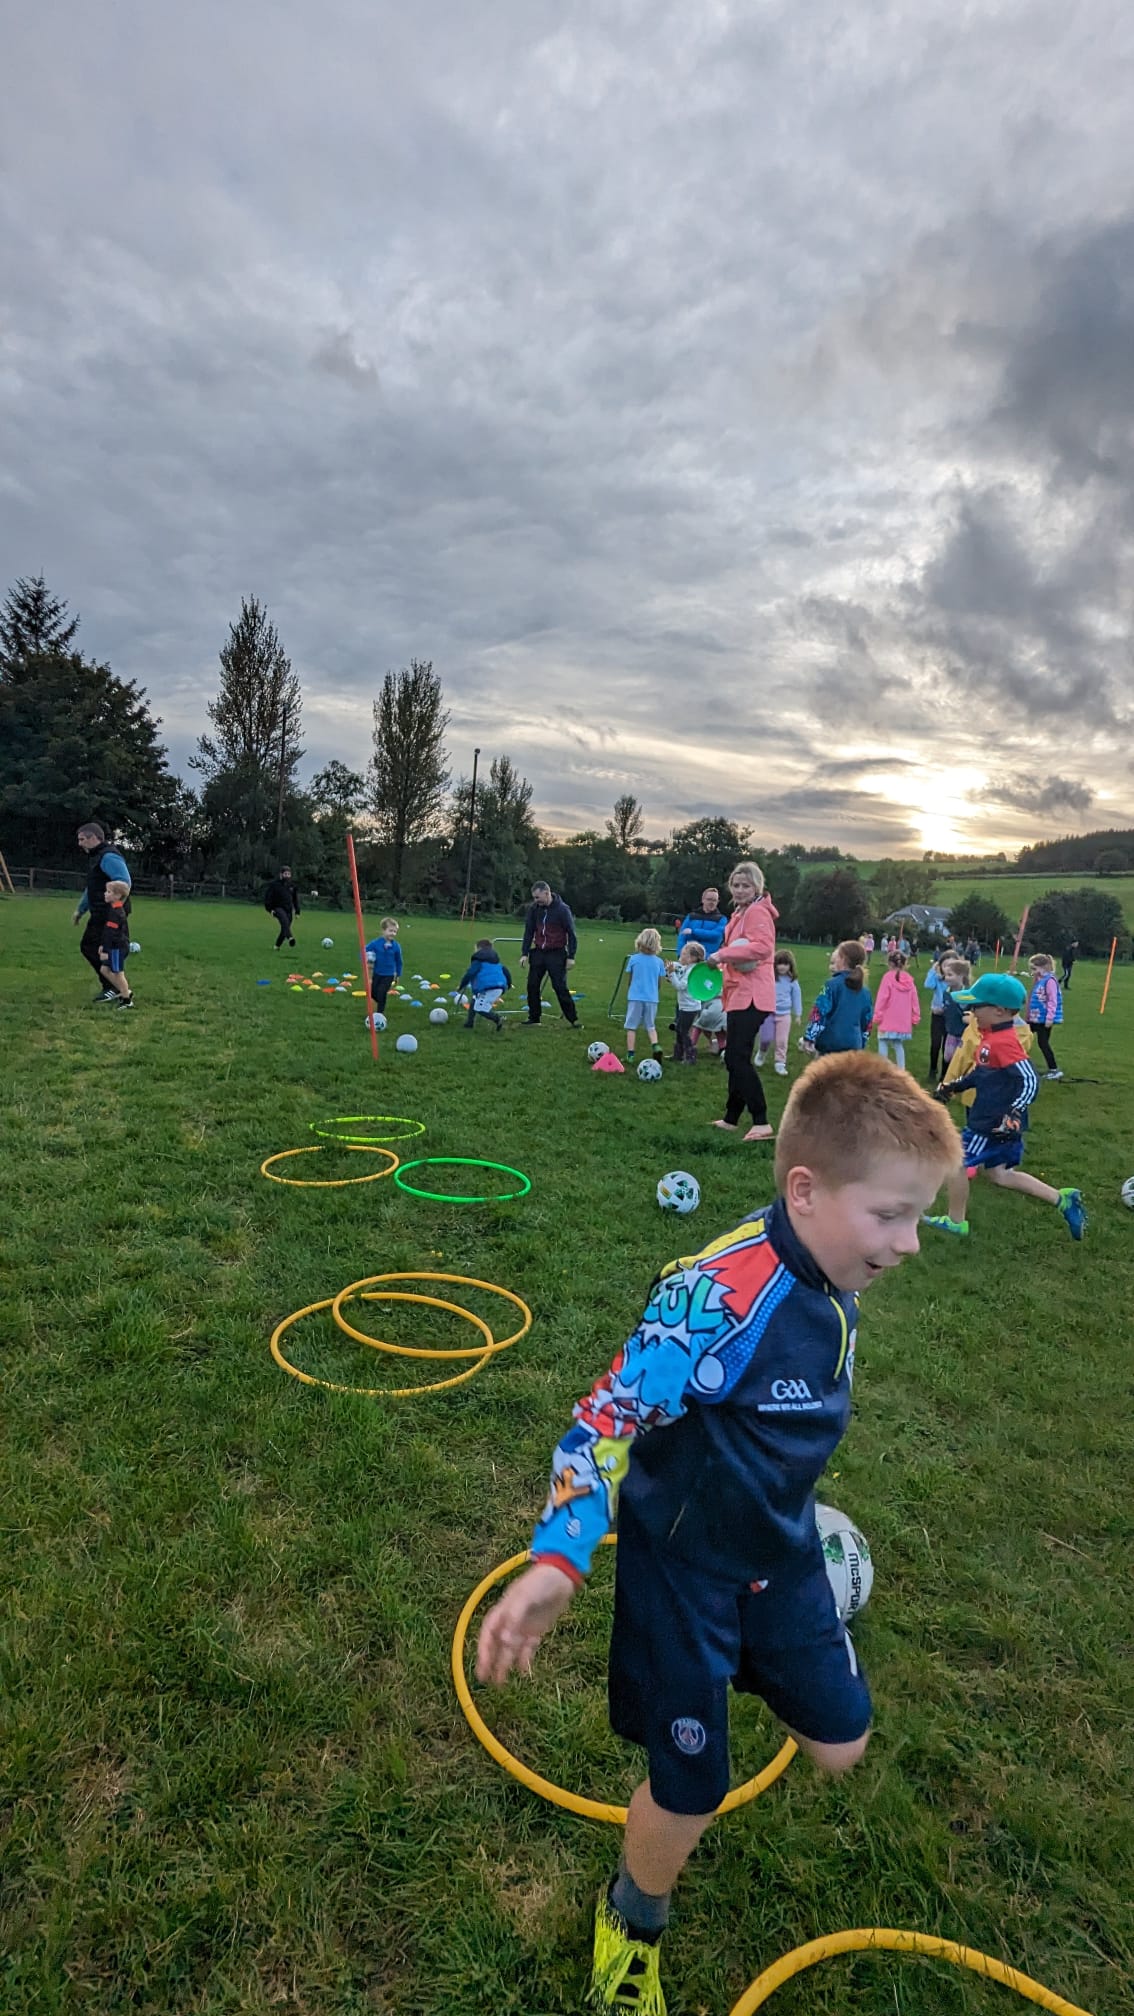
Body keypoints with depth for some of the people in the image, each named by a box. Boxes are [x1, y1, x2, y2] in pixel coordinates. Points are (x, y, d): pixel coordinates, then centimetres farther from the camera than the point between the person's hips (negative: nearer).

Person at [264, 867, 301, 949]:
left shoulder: (292, 886, 12)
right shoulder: (274, 885, -2)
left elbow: (296, 899, 19)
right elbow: (268, 897, -1)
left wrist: (297, 912, 14)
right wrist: (269, 909, -10)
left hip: (288, 910, 5)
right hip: (278, 908, -5)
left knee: (284, 929, 1)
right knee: (285, 920, -35)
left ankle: (277, 946, 20)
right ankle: (290, 938, -55)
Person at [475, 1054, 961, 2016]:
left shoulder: (837, 1287, -8)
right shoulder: (721, 1292, -35)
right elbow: (611, 1416, -33)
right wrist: (558, 1559, -43)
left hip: (782, 1555, 7)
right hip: (682, 1568, -6)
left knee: (840, 1742, 15)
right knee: (690, 1793, 10)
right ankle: (633, 1926, 43)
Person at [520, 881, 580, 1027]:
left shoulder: (562, 909, -9)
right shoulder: (533, 909, 2)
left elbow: (571, 933, -6)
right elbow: (529, 931, 8)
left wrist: (571, 956, -9)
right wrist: (524, 953, 2)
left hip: (556, 954, -5)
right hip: (538, 953, 5)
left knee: (560, 987, -5)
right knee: (532, 986, 3)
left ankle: (573, 1019, 4)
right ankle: (533, 1019, 13)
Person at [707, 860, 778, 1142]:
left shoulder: (758, 912, -11)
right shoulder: (741, 913, 19)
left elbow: (763, 947, -27)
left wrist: (723, 954, -23)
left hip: (751, 996, -10)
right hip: (739, 994, 10)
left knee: (739, 1058, -14)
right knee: (733, 1058, 15)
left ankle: (761, 1123, -12)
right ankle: (731, 1118, 25)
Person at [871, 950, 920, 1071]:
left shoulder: (888, 976, -10)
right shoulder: (909, 979, 5)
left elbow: (882, 998, -12)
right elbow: (914, 1001, 6)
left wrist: (877, 1016, -7)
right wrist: (915, 1018, 14)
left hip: (888, 1020, -5)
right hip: (903, 1021, 5)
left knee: (883, 1043, 4)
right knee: (899, 1045, 14)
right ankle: (901, 1070, 13)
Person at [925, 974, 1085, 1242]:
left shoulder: (1004, 1042, -23)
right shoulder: (991, 1037, 7)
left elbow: (1030, 1081, -27)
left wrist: (1014, 1114, -33)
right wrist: (953, 1086, 23)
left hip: (996, 1125, -10)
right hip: (989, 1120, 10)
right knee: (1000, 1175, 18)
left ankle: (956, 1221, 20)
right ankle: (1062, 1200, 19)